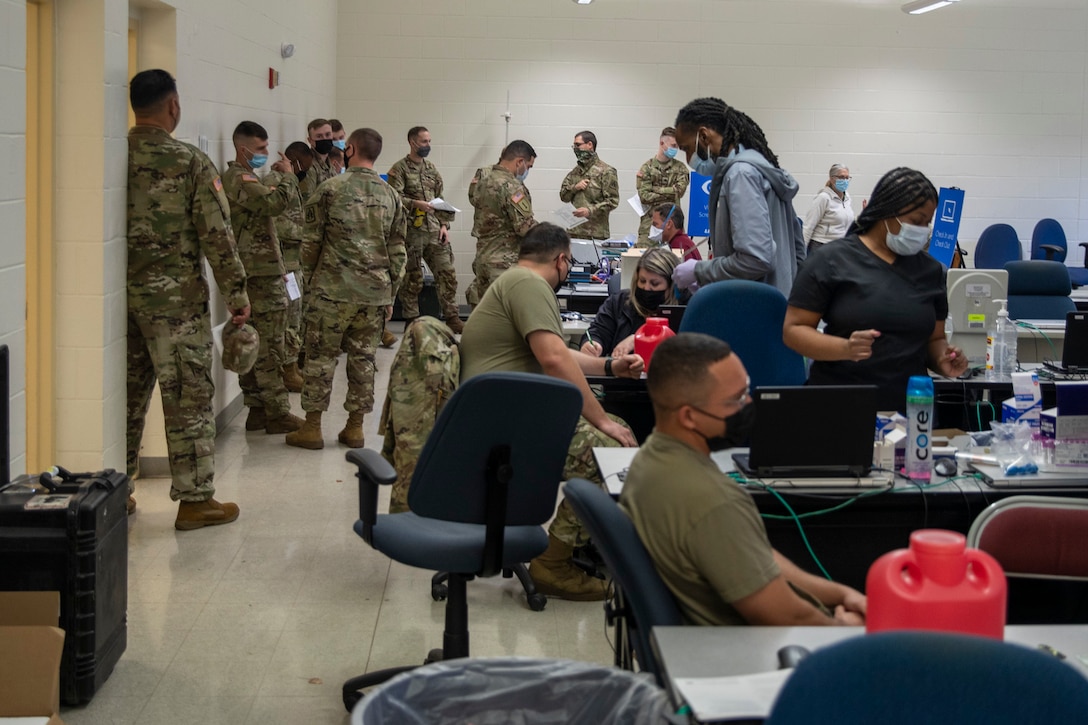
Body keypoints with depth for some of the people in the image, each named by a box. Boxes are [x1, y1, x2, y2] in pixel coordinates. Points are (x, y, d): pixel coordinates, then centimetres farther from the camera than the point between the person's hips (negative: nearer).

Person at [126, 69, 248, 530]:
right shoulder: (190, 163, -10)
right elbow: (217, 235, -12)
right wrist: (236, 293, -4)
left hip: (122, 296, 5)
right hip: (175, 299, -5)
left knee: (128, 393, 15)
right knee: (189, 397, 2)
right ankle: (194, 499, 6)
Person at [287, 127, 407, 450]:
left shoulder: (330, 190, -6)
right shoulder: (390, 196, 7)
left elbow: (311, 242, -3)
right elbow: (398, 251, 9)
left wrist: (310, 279, 12)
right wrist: (390, 295, 16)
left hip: (333, 290, -4)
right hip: (375, 293, 4)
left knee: (321, 357, 4)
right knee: (363, 359, 9)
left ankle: (312, 427, 8)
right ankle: (355, 427, 14)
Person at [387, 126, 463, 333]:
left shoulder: (431, 169, 16)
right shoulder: (399, 169, -3)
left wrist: (444, 224, 8)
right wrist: (416, 204, -27)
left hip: (434, 231, 6)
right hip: (411, 231, -5)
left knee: (447, 273, 2)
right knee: (412, 278, 2)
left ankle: (452, 318, 9)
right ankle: (411, 321, 11)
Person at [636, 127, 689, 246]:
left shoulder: (680, 167, 10)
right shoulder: (647, 168, 4)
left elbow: (680, 190, -6)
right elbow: (644, 196, -6)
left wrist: (655, 189, -8)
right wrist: (669, 193, -7)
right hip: (649, 222, -1)